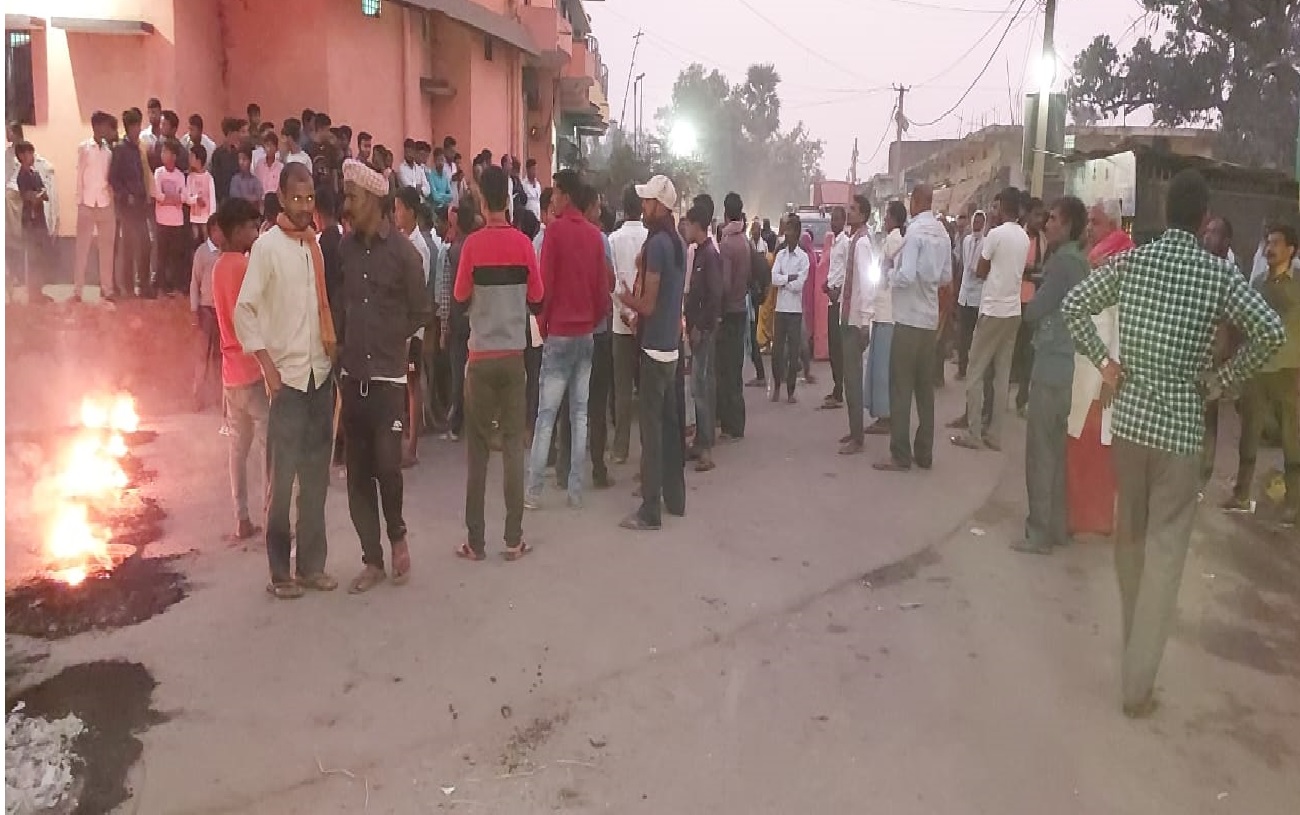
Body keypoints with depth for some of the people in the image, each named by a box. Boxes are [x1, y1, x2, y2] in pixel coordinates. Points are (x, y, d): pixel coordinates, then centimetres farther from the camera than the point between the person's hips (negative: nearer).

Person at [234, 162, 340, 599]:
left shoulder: (318, 245, 11)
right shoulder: (267, 246, -6)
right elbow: (243, 309, -10)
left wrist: (334, 352, 8)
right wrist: (267, 365, -15)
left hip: (321, 373, 5)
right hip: (287, 375, -5)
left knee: (316, 473, 9)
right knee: (281, 476, 0)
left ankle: (312, 563, 19)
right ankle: (279, 571, 10)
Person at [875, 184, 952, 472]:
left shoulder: (915, 230, -14)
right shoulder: (942, 233, 9)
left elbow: (906, 276, -20)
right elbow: (946, 278, 15)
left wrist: (891, 278, -2)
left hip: (909, 318, -7)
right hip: (930, 318, 7)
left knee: (901, 388, -2)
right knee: (925, 387, 11)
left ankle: (900, 456, 0)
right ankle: (924, 453, 16)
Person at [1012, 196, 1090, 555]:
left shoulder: (1063, 261, -14)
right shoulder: (1077, 261, 14)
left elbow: (1032, 311, -13)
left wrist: (1032, 303, 6)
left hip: (1052, 366, -9)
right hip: (1064, 364, 9)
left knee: (1040, 452, -4)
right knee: (1055, 450, 14)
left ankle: (1040, 532, 1)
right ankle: (1056, 525, 22)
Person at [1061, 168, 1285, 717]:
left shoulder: (1130, 261, 1)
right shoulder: (1219, 273, -7)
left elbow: (1072, 306, 2)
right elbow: (1271, 331, -17)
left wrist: (1103, 362, 7)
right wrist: (1224, 380, -4)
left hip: (1128, 416, 3)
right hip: (1179, 426, -3)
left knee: (1130, 535, 19)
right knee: (1165, 549, 3)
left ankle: (1134, 641, 37)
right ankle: (1137, 683, 5)